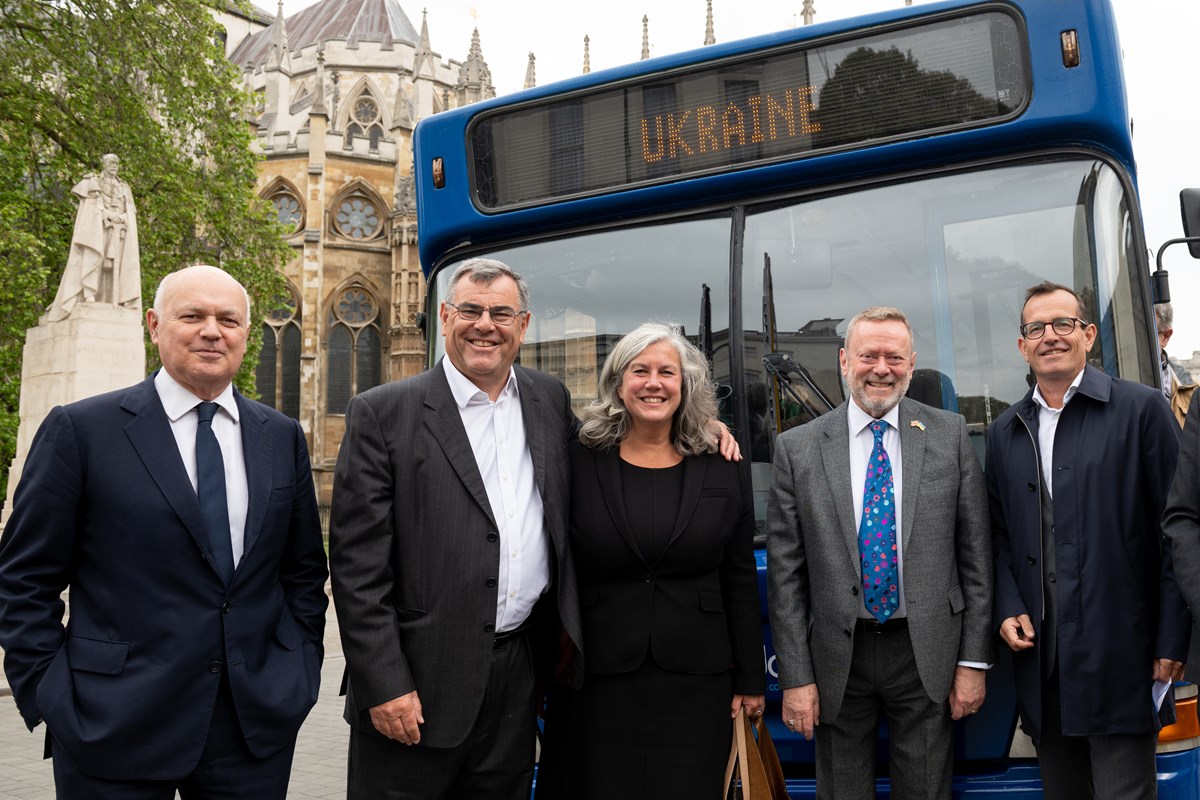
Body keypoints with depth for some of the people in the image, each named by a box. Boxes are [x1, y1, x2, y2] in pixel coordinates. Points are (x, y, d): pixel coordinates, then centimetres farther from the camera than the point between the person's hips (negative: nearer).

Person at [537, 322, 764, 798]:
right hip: (596, 680, -1)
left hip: (694, 686, 1)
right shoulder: (578, 464, -1)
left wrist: (750, 681, 6)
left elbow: (741, 584, 6)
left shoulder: (721, 474, 4)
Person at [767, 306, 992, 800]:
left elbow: (975, 555, 3)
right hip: (838, 660, 0)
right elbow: (785, 574, -2)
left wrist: (974, 661, 0)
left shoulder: (949, 435, 1)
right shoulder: (797, 449, -1)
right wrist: (795, 677, -4)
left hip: (927, 654, 0)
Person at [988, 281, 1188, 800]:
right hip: (1042, 659, 4)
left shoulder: (1141, 409, 0)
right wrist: (1008, 609, 2)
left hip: (1120, 659, -4)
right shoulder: (1004, 433, 14)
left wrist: (1172, 639, -8)